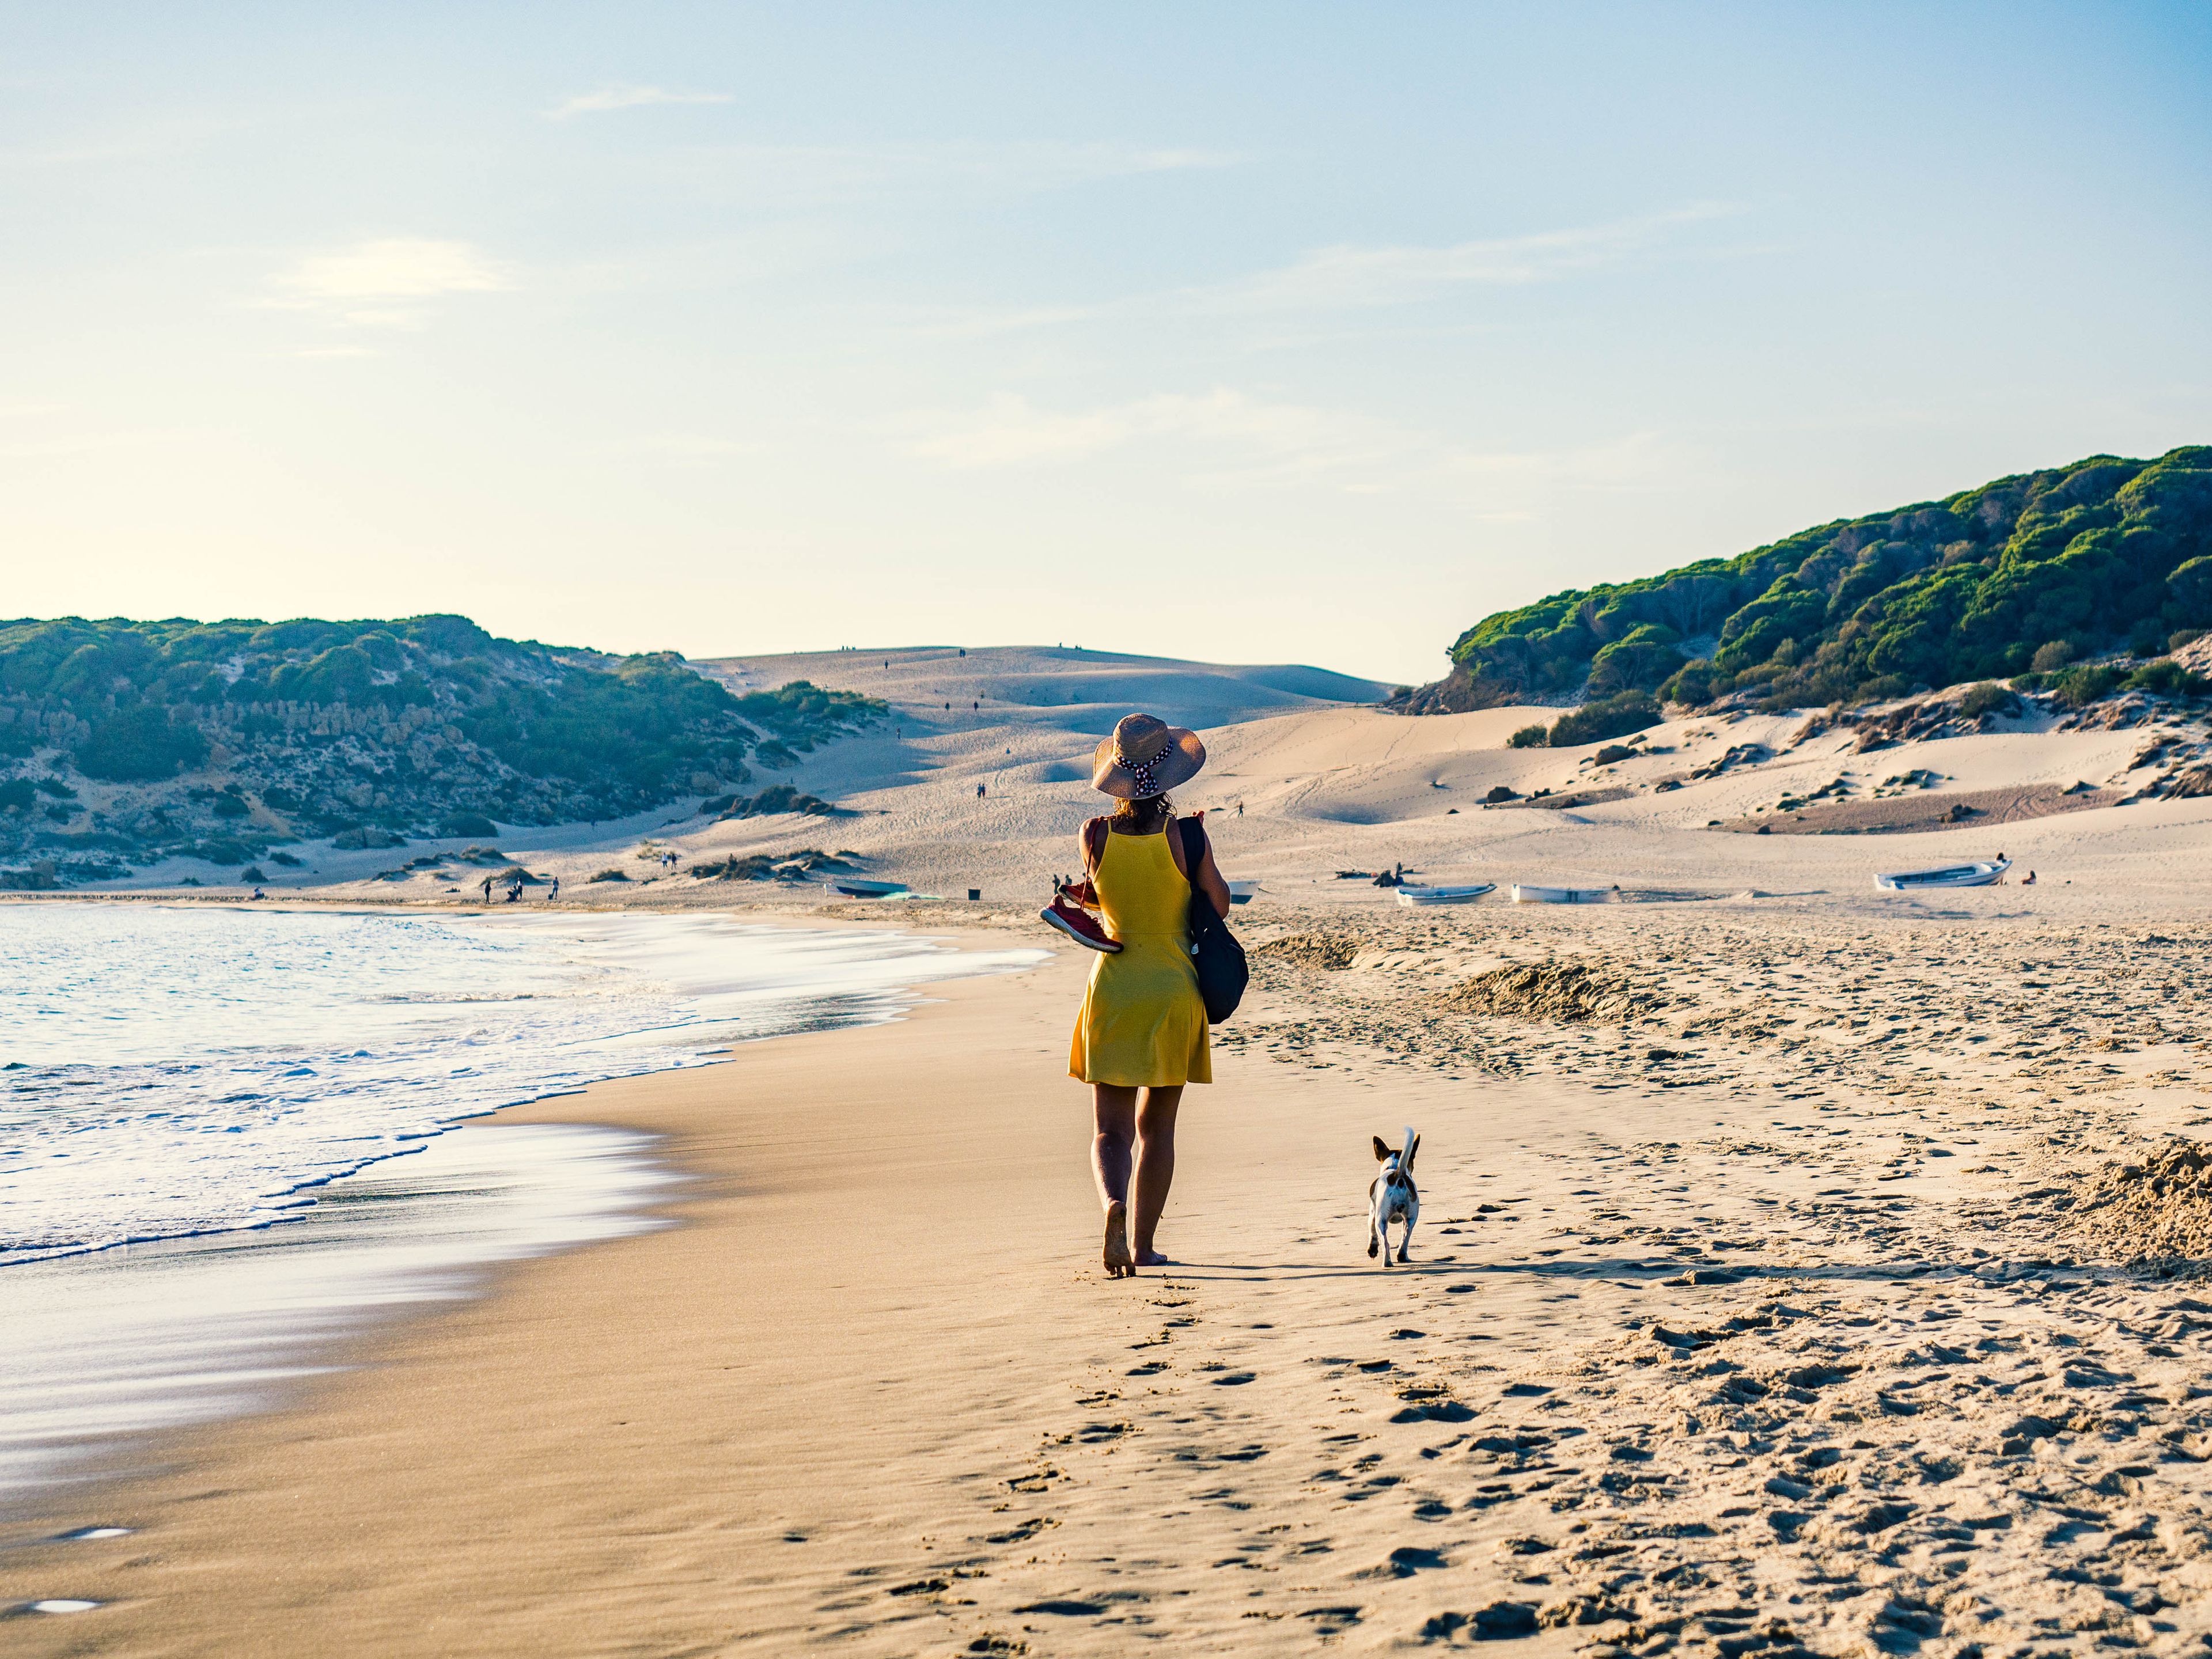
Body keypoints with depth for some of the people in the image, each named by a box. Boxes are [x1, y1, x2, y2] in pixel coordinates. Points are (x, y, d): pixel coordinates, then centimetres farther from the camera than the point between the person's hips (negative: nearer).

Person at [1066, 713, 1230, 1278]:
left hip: (1113, 988, 1)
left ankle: (1114, 1206, -25)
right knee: (1156, 1126, 13)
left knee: (1110, 1129, 4)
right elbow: (1220, 904, 1)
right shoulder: (1184, 837, -12)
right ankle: (1142, 1244, 15)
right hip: (1174, 988, -1)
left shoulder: (1096, 835, -6)